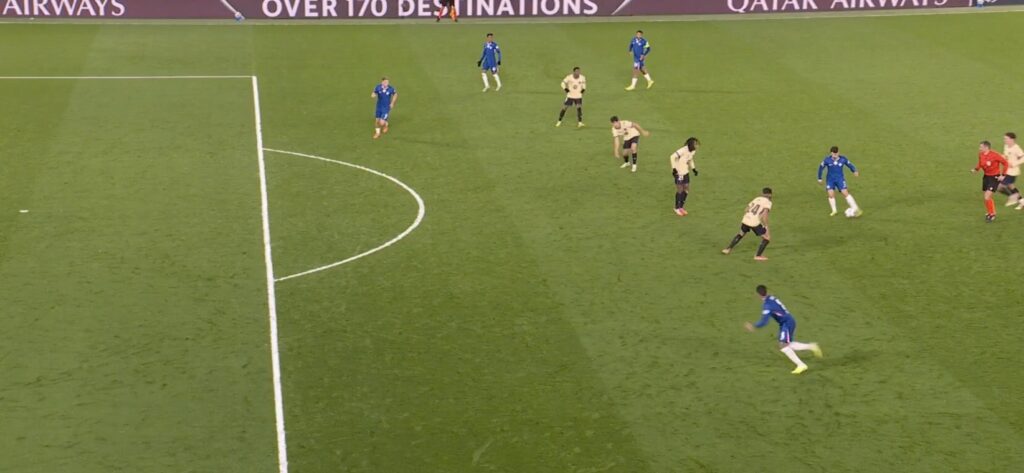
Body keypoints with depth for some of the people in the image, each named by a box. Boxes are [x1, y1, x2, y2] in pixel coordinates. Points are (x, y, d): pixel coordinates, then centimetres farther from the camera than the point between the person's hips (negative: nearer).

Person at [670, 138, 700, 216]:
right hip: (679, 172, -8)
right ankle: (677, 208, 14)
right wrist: (674, 168, -26)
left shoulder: (693, 151, 0)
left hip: (686, 172, 8)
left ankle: (681, 207, 24)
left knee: (686, 190, 9)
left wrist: (693, 168, 13)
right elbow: (672, 157, -25)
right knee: (680, 190, -1)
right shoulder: (683, 150, -26)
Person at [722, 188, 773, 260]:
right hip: (755, 222, -6)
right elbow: (765, 214, -19)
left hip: (746, 219, 6)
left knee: (740, 234, 33)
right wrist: (766, 227, -13)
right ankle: (758, 256, 6)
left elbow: (746, 210, 19)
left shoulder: (756, 199, 18)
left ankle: (728, 249, 32)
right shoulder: (768, 202, -1)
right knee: (767, 238, 9)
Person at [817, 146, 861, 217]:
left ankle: (856, 209, -12)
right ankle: (834, 211, 12)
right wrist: (819, 178, 9)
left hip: (840, 179, -1)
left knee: (845, 193, -12)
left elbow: (850, 165, 4)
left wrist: (855, 171, -15)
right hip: (830, 179, 1)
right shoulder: (827, 160, -10)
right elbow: (821, 167, 3)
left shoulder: (843, 159, -9)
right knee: (831, 194, -8)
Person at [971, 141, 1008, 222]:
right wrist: (976, 169, -7)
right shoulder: (980, 155, -5)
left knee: (987, 197, -13)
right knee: (985, 196, 14)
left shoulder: (994, 155, -23)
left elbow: (1005, 163, -14)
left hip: (995, 177, -7)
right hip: (986, 176, 7)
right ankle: (989, 212, 36)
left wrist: (1002, 175, -14)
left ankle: (992, 215, 6)